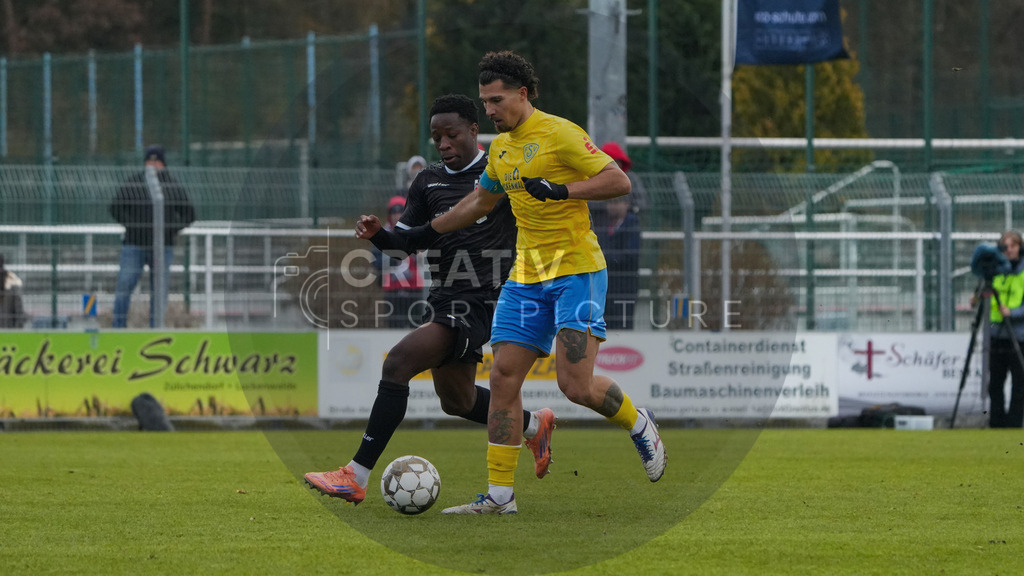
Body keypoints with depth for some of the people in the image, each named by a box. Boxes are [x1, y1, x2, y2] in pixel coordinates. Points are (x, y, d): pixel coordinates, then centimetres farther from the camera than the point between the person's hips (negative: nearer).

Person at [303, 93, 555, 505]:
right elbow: (406, 240, 10)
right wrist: (377, 234, -10)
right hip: (445, 298, 8)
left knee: (398, 362, -23)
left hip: (481, 301, -8)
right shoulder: (429, 182, 13)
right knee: (457, 401, 21)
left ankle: (356, 477, -25)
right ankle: (533, 425, 50)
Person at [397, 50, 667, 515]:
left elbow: (619, 181, -14)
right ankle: (499, 495, -1)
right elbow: (479, 202, 32)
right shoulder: (501, 148, 15)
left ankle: (639, 425, 15)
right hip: (526, 277, 7)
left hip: (577, 271, -7)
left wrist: (562, 190, -23)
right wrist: (425, 233, 34)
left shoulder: (559, 133, -9)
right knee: (504, 377, -3)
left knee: (576, 385, -16)